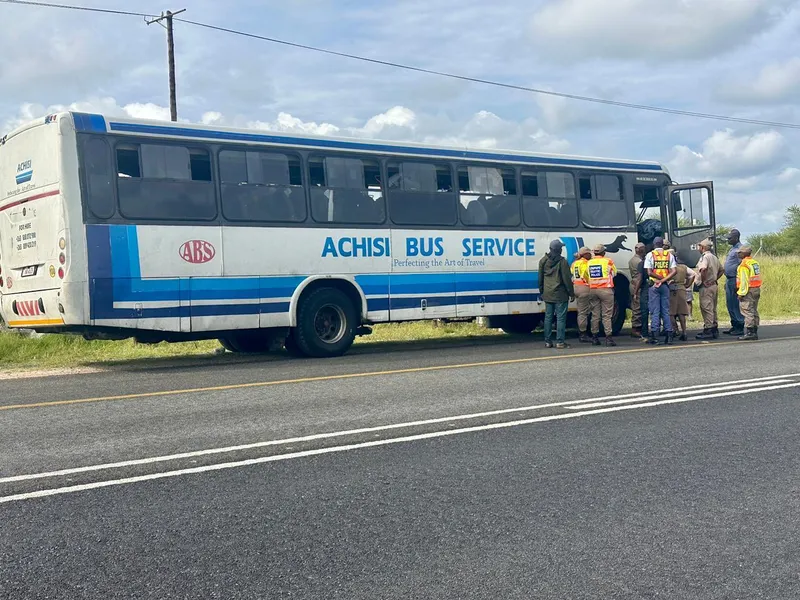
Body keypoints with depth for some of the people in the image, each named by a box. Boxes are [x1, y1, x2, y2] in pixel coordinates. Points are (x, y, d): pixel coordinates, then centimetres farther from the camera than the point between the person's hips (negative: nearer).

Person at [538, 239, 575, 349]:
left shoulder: (543, 261, 6)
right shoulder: (562, 261, -11)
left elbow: (540, 278, 12)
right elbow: (567, 279, -10)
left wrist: (542, 292, 22)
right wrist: (571, 293, -2)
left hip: (547, 294, 5)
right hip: (560, 294, -5)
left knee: (548, 317, 10)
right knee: (561, 318, -2)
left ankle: (548, 341, 12)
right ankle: (560, 342, -4)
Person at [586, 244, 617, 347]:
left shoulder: (589, 263, 6)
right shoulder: (608, 261, -5)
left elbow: (587, 275, 10)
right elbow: (614, 273, 9)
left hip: (592, 290, 4)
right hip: (605, 289, -4)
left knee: (595, 315, 9)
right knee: (607, 315, -3)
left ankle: (595, 338, 10)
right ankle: (609, 337, -8)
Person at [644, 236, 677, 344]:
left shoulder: (650, 255, -3)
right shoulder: (669, 255, 6)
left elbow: (649, 273, -12)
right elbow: (674, 271, -5)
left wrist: (659, 278, -4)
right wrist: (663, 280, -9)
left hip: (654, 286, -2)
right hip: (665, 286, 2)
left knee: (655, 311, 0)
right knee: (666, 311, 9)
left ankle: (654, 336, -3)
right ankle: (669, 334, 3)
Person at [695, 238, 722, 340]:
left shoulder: (705, 257, -14)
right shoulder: (714, 257, 15)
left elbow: (703, 268, -34)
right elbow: (721, 270, 25)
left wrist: (703, 281, -23)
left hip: (706, 286, -9)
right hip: (714, 285, 9)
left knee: (706, 309, -6)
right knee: (713, 309, 14)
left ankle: (708, 330, -6)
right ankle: (715, 330, 18)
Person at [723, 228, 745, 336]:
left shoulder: (740, 249, -13)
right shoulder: (733, 248, 18)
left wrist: (737, 283, -21)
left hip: (735, 279, -10)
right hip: (729, 279, 10)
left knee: (736, 305, -6)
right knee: (730, 304, 13)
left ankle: (740, 327, -2)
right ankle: (734, 326, 20)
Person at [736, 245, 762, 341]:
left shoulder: (744, 265, -14)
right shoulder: (755, 262, 14)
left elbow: (744, 280, -18)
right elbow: (756, 277, 17)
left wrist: (741, 293, -16)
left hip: (748, 291, -9)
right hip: (757, 289, 9)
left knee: (747, 311, -7)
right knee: (754, 311, 12)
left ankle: (750, 332, -9)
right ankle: (755, 332, 15)